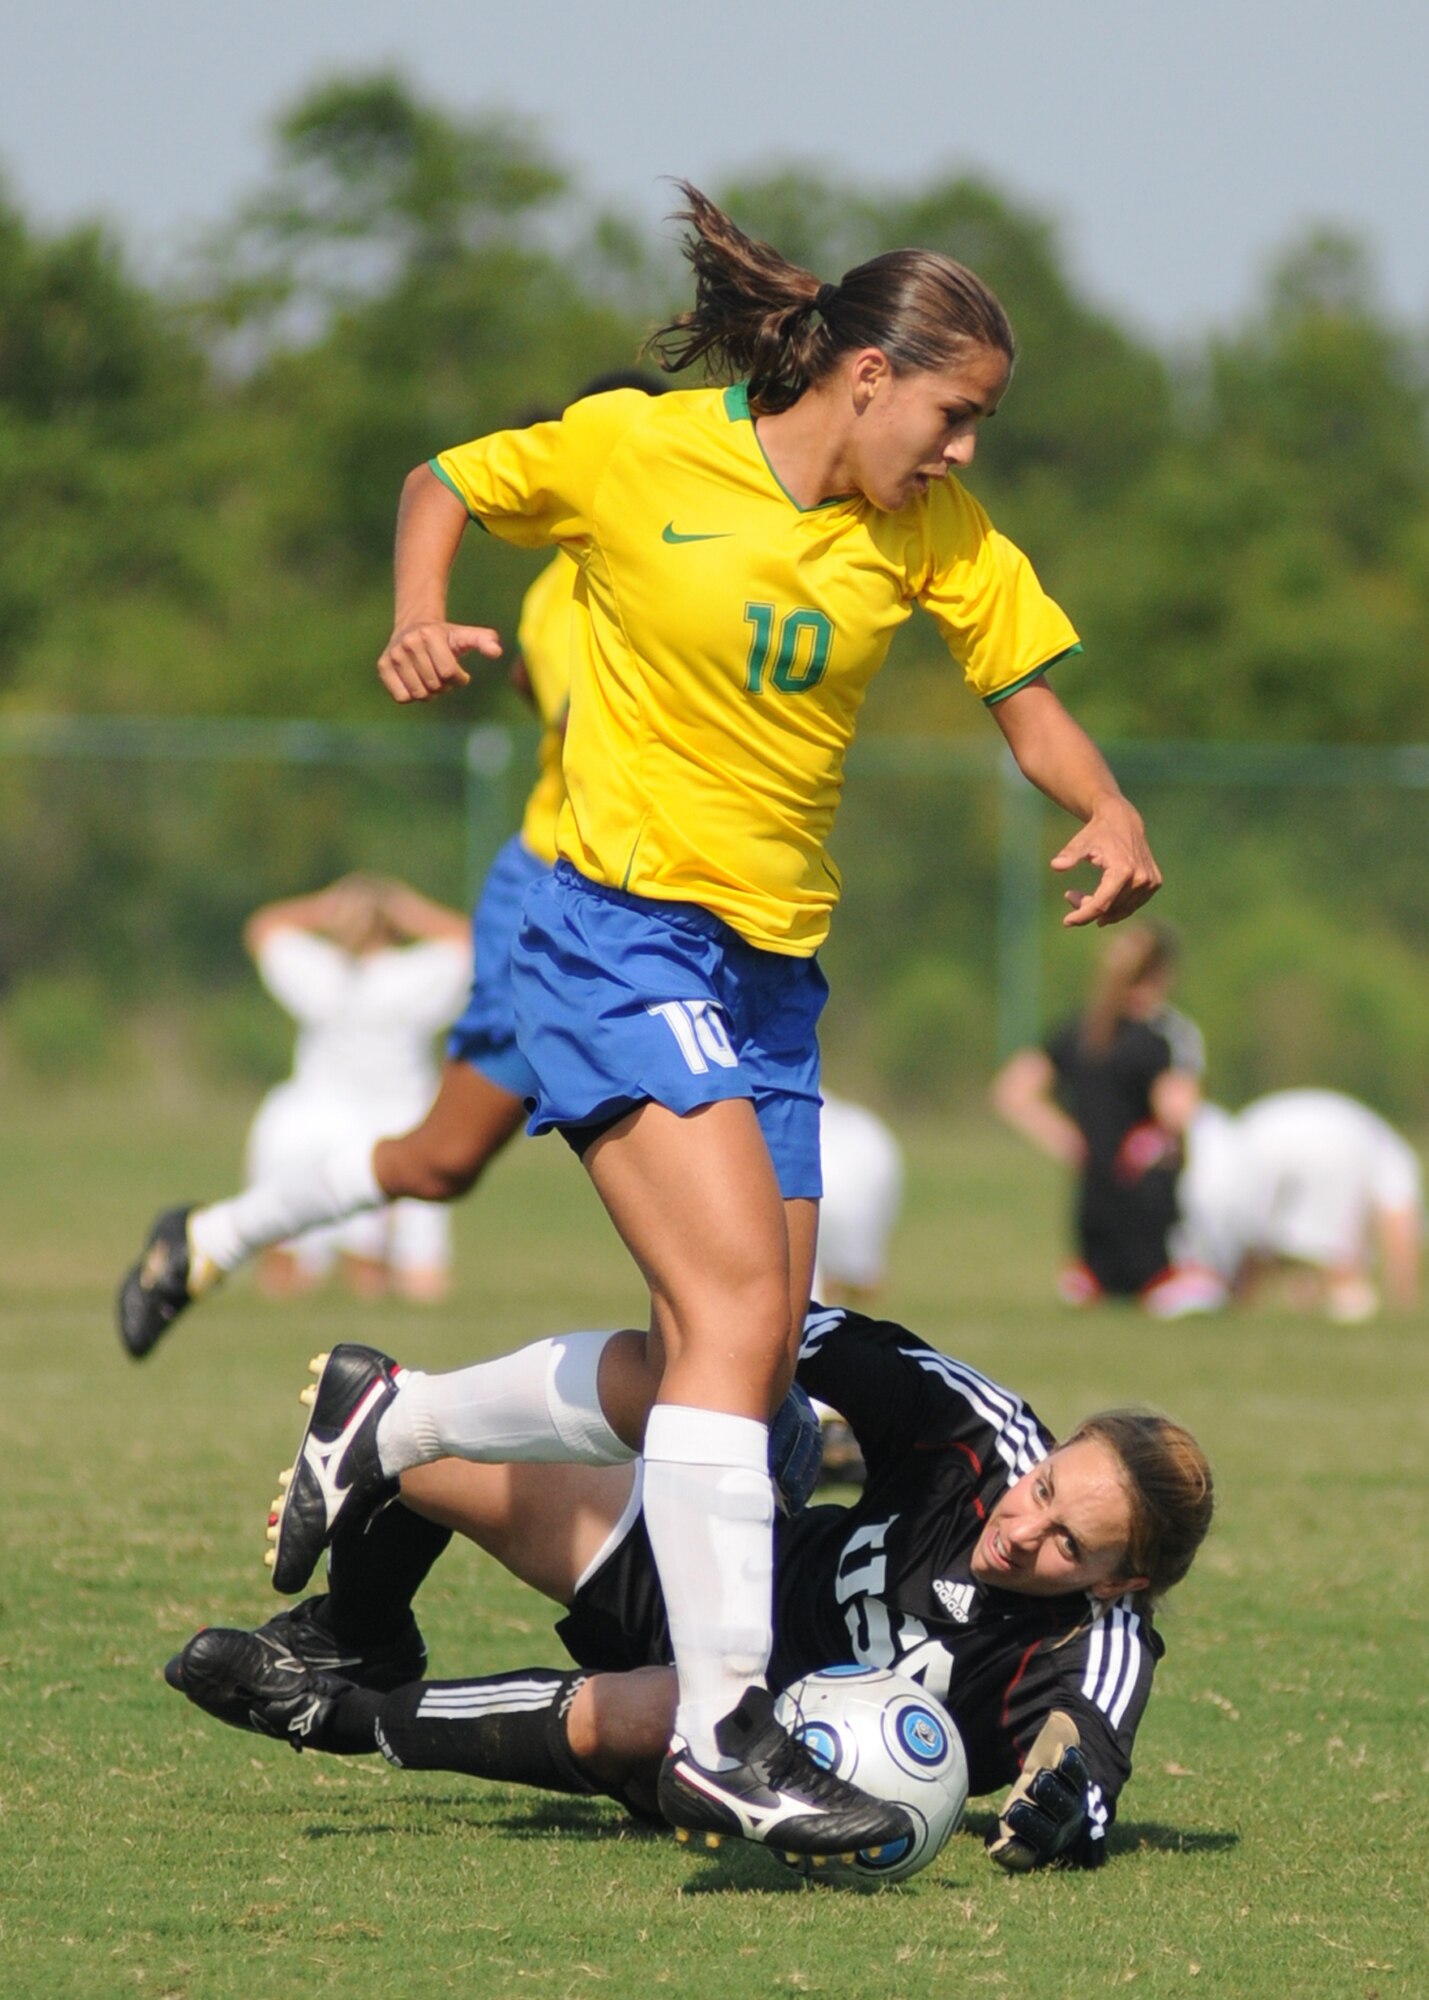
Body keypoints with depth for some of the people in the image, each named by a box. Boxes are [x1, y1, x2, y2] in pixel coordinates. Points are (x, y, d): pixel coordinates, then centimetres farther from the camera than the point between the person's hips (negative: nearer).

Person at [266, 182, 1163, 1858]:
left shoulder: (931, 534, 4)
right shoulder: (633, 451, -8)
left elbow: (1025, 695, 9)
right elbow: (443, 487, 7)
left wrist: (1107, 812, -11)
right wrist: (420, 623, -12)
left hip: (775, 966, 7)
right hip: (621, 928, -7)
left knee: (730, 1371, 6)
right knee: (741, 1299, -22)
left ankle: (388, 1423, 30)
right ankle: (722, 1727, -24)